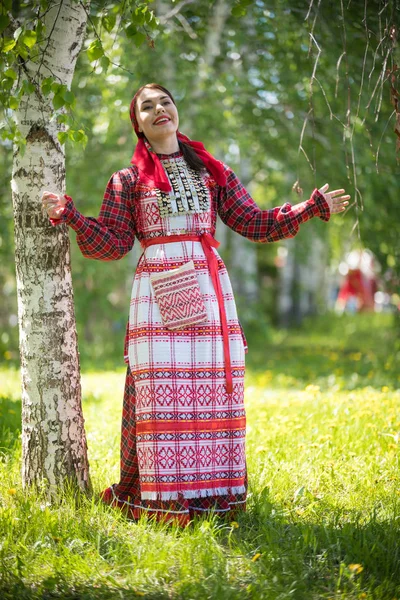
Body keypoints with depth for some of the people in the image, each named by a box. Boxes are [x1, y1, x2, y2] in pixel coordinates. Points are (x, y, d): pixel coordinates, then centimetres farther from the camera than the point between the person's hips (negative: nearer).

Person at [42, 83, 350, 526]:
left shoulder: (213, 172, 18)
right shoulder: (128, 181, 12)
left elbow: (255, 223, 16)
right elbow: (112, 244, 6)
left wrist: (313, 207, 12)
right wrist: (70, 216, -7)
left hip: (209, 288, 2)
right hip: (158, 289, -2)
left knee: (214, 391, -2)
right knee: (161, 393, -8)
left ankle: (214, 497, 4)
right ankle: (164, 501, -4)